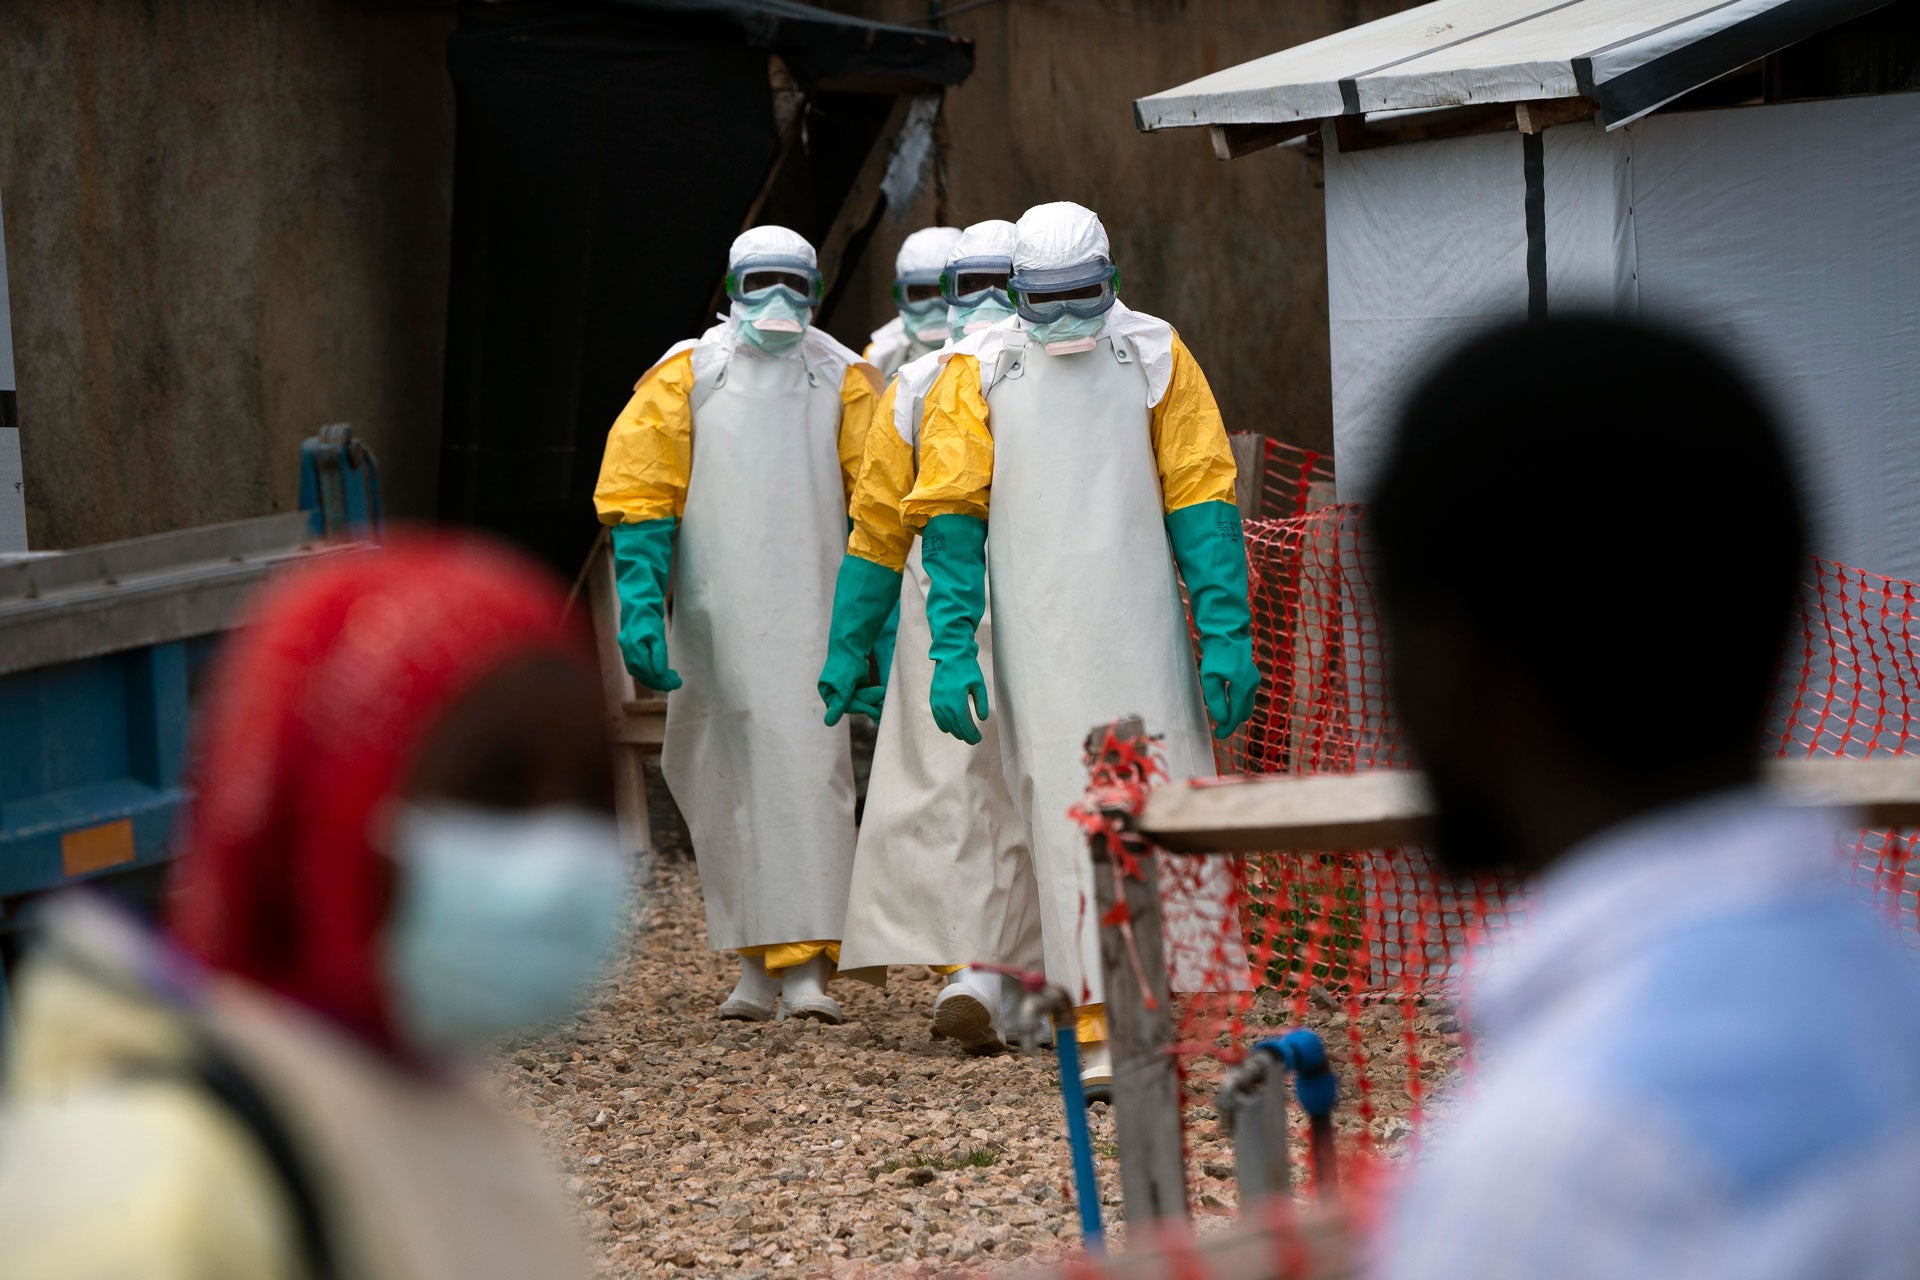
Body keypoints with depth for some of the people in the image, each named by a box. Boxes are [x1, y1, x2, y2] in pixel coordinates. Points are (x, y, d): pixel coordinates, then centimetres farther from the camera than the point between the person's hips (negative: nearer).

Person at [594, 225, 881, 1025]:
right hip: (715, 622, 1)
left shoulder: (845, 382, 6)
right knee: (726, 785, 4)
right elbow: (640, 497, 1)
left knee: (811, 780, -9)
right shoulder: (684, 378, 5)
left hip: (811, 622, -1)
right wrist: (640, 607, -9)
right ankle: (757, 963, 14)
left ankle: (805, 968, -11)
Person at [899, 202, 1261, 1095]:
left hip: (1142, 628, 1)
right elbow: (950, 517, 2)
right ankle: (1100, 1033, -2)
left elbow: (1199, 501, 3)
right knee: (1070, 823, -3)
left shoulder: (1154, 358, 5)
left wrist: (1226, 634, -3)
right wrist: (951, 651, -6)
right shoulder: (979, 374, 3)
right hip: (1039, 640, -1)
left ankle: (1182, 995, 11)